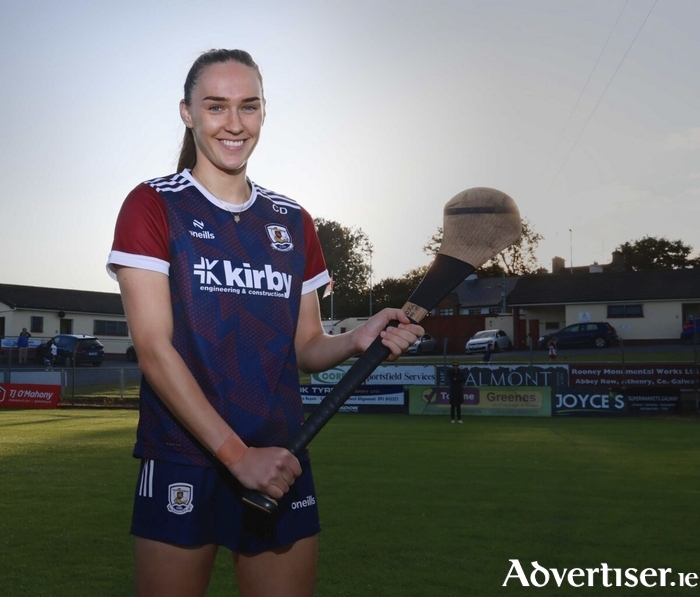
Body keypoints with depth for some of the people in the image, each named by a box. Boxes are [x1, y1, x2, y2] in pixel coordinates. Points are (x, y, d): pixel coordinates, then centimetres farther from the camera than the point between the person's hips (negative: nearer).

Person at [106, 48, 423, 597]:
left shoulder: (293, 222, 11)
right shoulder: (153, 206, -3)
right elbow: (154, 350, -12)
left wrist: (358, 340, -8)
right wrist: (236, 453, -19)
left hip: (281, 465, 4)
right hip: (183, 464, -4)